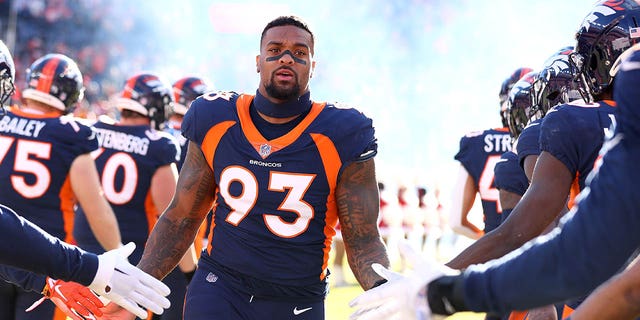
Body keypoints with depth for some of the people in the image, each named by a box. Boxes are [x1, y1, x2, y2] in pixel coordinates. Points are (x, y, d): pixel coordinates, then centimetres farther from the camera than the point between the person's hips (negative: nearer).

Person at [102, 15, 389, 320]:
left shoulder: (340, 138, -9)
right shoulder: (215, 123, -1)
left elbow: (363, 240, -6)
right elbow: (181, 218, 8)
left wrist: (383, 290, -27)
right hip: (220, 287, 1)